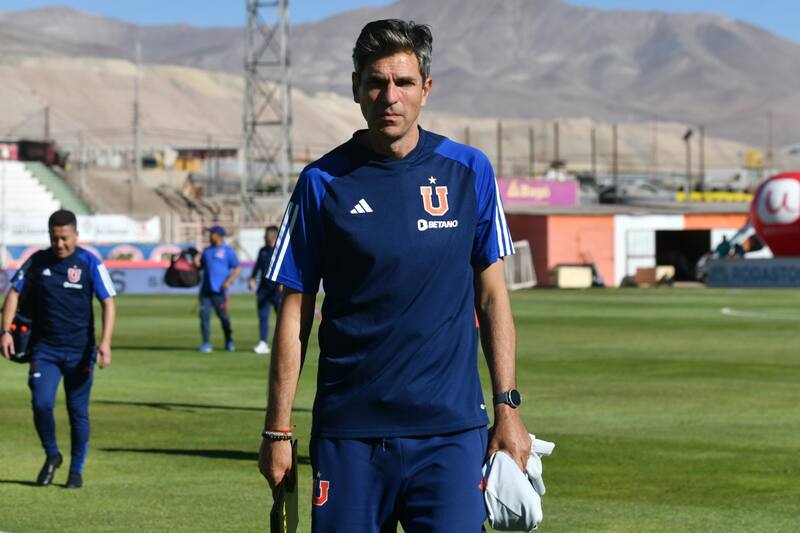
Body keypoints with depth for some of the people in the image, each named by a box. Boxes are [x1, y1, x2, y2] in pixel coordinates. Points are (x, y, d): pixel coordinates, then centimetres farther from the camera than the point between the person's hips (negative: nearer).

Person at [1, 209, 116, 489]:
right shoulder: (37, 261, 1)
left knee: (78, 411, 3)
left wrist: (105, 343, -20)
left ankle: (76, 470, 19)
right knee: (41, 403, -12)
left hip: (79, 350, -1)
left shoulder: (90, 263, -6)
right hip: (44, 348, 1)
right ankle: (52, 456, 14)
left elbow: (108, 304, -8)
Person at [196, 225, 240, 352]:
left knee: (223, 316, 1)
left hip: (219, 290, -5)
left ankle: (229, 342, 17)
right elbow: (200, 265, 24)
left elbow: (237, 269, -3)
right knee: (204, 315, -3)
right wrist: (196, 262, 0)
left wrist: (228, 281, -15)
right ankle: (206, 343, -1)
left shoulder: (228, 251, 0)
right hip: (205, 289, 5)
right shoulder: (207, 250, 17)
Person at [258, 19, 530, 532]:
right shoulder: (323, 182, 1)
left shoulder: (469, 171, 5)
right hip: (348, 431, 0)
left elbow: (492, 295, 10)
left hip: (451, 430, 0)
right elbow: (296, 313, 4)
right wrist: (277, 430, 1)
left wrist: (508, 406, 4)